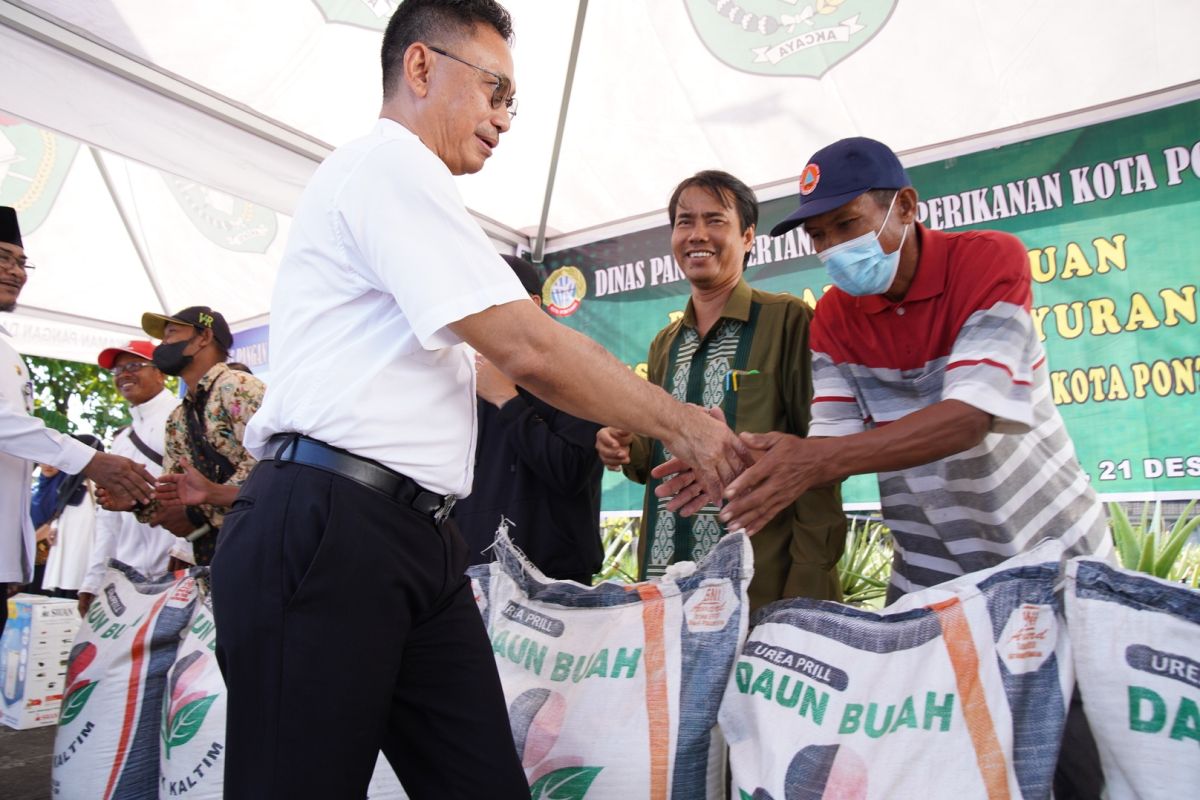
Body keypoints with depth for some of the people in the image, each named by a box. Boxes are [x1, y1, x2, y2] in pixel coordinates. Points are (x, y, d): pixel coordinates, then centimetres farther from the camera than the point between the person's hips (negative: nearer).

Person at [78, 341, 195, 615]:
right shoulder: (122, 438, 24)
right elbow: (109, 513, 23)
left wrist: (183, 549, -22)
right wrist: (94, 579, 17)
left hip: (175, 568, -7)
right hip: (126, 574, 8)